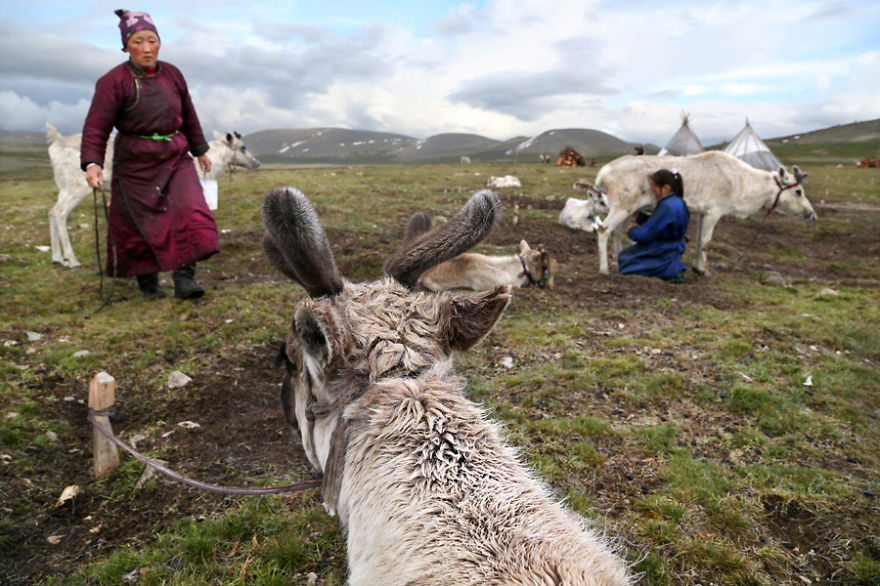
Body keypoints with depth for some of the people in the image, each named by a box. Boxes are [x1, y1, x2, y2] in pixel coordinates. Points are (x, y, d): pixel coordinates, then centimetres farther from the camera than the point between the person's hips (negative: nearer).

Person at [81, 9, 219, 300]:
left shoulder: (172, 74, 6)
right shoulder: (114, 81, -8)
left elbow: (188, 116, 18)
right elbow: (96, 126, -13)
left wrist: (200, 150, 22)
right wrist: (91, 163, -26)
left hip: (175, 158, 3)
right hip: (136, 164, -3)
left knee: (190, 213, -13)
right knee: (138, 225, 4)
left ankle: (184, 279, -11)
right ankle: (147, 282, 20)